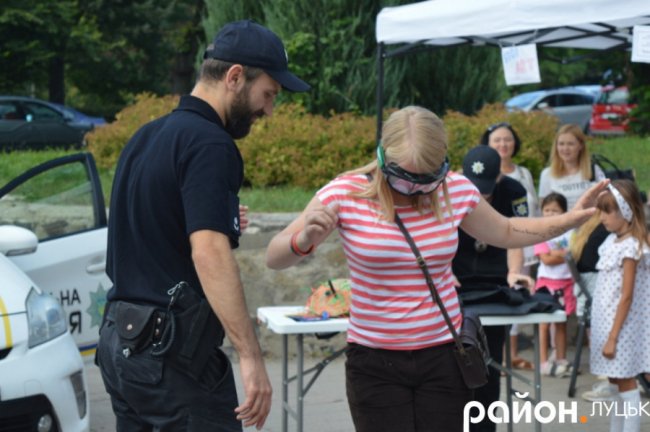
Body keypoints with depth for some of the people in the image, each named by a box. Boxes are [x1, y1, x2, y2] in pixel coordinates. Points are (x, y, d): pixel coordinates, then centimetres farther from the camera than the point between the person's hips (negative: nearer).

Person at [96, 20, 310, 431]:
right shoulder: (208, 143, -14)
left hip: (119, 339, 9)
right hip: (172, 351, -9)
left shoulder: (146, 137, 15)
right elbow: (209, 253, -25)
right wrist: (251, 356, -28)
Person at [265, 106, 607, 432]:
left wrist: (568, 220, 8)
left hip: (444, 357, 2)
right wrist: (305, 241, -29)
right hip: (375, 364, -2)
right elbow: (274, 258, -7)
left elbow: (506, 233, 20)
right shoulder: (345, 194, -11)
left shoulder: (456, 191, -1)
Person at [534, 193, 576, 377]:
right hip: (547, 281, -3)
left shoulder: (569, 232, 5)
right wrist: (566, 254, -9)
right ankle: (544, 362, 2)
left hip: (565, 281, 3)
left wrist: (558, 254, -15)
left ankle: (561, 360, 17)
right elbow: (546, 259, -12)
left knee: (561, 323, 10)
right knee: (544, 324, -1)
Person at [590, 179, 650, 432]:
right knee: (615, 381, 15)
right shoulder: (612, 241, 8)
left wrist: (613, 337, -19)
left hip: (621, 325, -9)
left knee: (625, 383, -3)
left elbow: (626, 297, -19)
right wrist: (606, 332, 14)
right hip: (606, 320, 9)